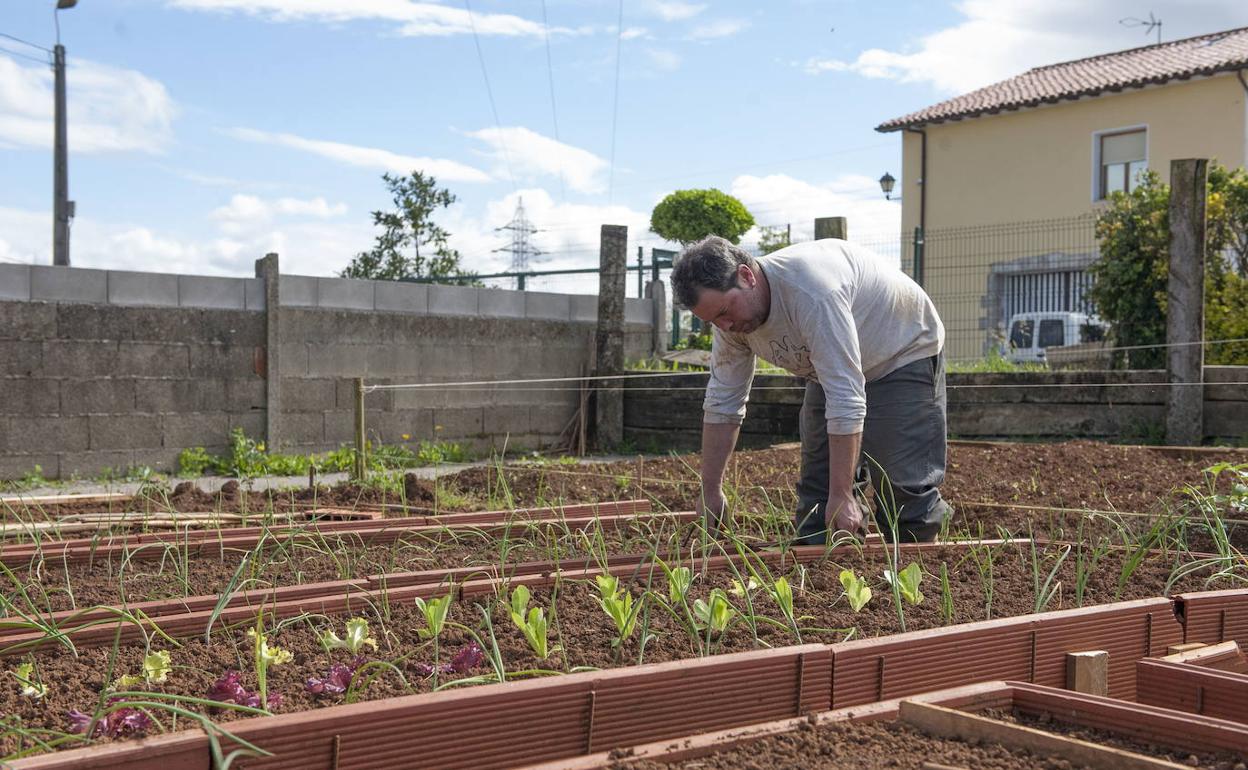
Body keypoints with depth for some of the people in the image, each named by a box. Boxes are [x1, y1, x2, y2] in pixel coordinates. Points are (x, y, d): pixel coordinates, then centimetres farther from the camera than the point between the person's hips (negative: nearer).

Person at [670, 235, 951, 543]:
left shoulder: (811, 293, -41)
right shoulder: (731, 309, -15)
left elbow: (847, 401, -40)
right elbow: (721, 403, -7)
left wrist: (841, 494, -38)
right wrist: (710, 492, -4)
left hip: (905, 356, -7)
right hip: (834, 372, 8)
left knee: (903, 484, -13)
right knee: (816, 486, 3)